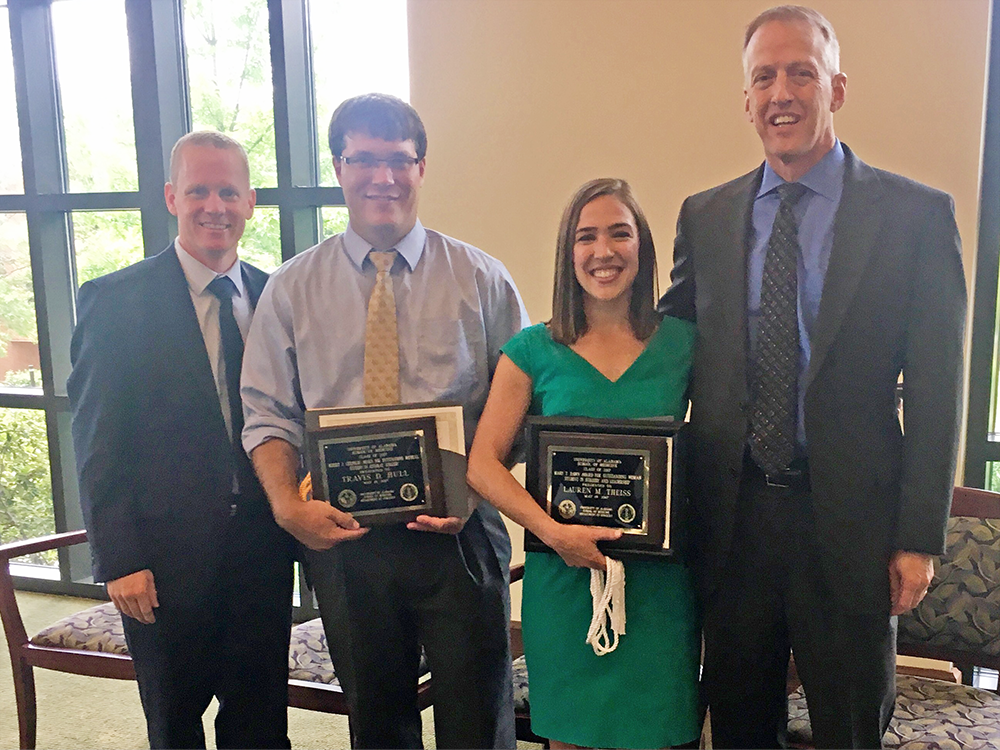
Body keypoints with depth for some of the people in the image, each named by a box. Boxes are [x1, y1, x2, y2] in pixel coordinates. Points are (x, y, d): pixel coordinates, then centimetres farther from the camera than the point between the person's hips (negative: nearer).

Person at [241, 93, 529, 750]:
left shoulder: (482, 279, 1)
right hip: (342, 535, 2)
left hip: (456, 532, -1)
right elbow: (268, 415, 3)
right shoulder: (292, 289, 4)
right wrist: (288, 505, -14)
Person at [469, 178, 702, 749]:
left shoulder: (683, 343, 2)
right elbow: (483, 465, -3)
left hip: (659, 580, 1)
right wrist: (553, 531, -15)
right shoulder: (533, 351, 0)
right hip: (562, 574, 0)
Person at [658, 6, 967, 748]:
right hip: (731, 516, 3)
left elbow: (935, 392, -5)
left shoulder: (917, 214, -4)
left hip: (850, 521, -2)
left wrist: (920, 535, -7)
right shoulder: (704, 217, 4)